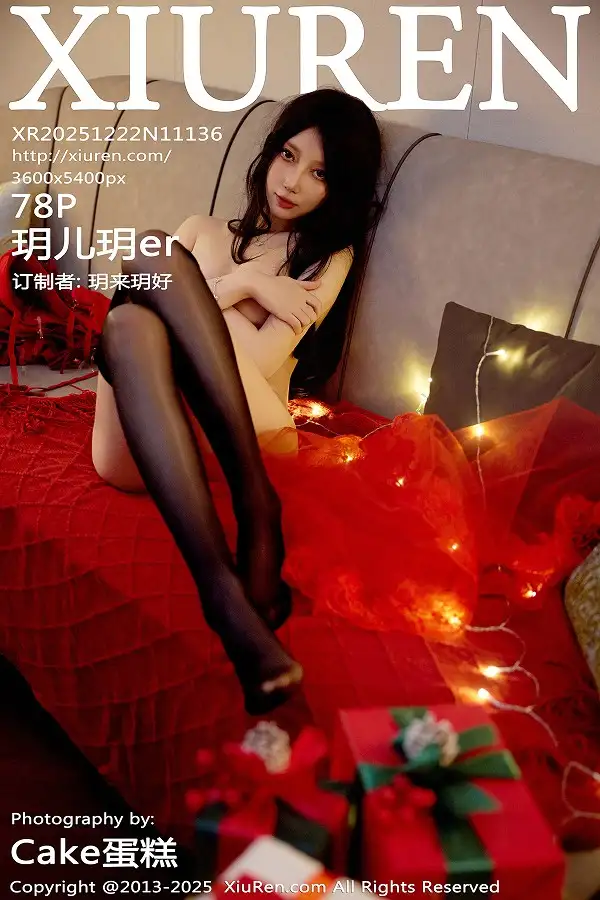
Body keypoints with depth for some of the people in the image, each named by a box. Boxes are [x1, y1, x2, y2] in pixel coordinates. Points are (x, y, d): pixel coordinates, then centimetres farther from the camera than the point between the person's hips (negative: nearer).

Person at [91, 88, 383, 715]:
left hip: (235, 438, -3)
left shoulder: (329, 258, 17)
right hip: (138, 442, 3)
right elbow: (142, 312, 8)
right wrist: (241, 284, 2)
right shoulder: (203, 232, 28)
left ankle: (253, 497, -34)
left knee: (156, 254, -21)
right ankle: (227, 595, -46)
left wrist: (205, 293, 1)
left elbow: (259, 360, -1)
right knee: (129, 322, -33)